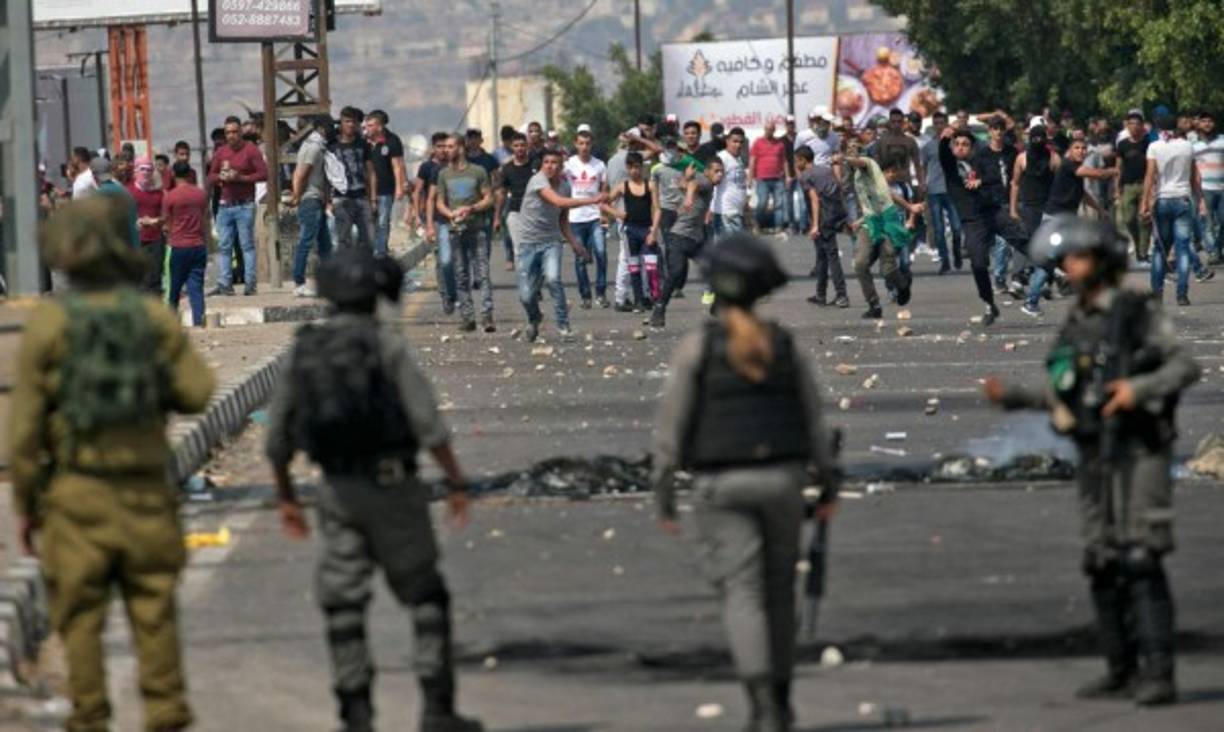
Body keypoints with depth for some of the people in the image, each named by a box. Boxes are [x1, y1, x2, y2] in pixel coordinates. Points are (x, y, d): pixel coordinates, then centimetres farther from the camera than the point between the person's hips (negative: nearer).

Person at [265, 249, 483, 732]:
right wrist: (456, 482, -6)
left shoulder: (305, 349, 7)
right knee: (425, 597, 7)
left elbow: (277, 438, 12)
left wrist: (286, 498, 22)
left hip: (337, 490, 3)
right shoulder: (386, 343, -7)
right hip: (390, 485, -3)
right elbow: (428, 422, -13)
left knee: (342, 606, 8)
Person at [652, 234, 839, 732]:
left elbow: (672, 423, -8)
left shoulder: (696, 347, -9)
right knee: (777, 591, 19)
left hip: (721, 486, -3)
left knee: (742, 596, -5)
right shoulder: (785, 345, 0)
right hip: (780, 480, 3)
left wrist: (663, 493, -1)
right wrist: (829, 484, 12)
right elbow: (812, 419, 4)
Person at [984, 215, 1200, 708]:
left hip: (1139, 450, -7)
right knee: (1103, 565, 7)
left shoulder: (1139, 313, -7)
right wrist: (1015, 397, 11)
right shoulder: (1076, 326, 13)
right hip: (1095, 457, 7)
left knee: (1140, 561, -15)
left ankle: (1158, 675, -17)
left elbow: (1186, 366, -11)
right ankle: (1123, 670, 15)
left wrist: (1140, 388, -26)